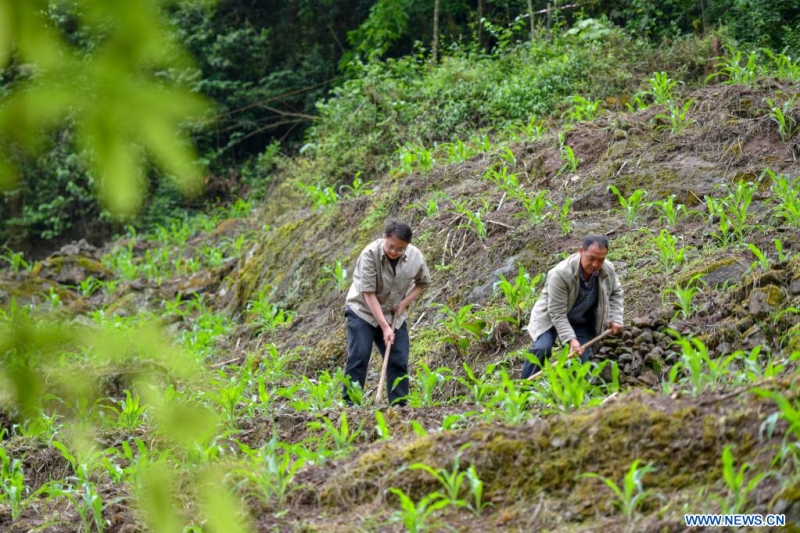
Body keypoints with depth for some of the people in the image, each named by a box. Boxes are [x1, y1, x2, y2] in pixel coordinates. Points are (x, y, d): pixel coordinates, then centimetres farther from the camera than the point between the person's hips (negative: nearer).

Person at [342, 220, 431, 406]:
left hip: (394, 315, 4)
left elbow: (423, 283, 7)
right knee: (358, 357, -14)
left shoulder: (415, 257, -14)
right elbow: (368, 293, -24)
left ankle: (399, 406, 5)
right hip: (363, 311, -4)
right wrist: (385, 327, -26)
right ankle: (349, 404, -11)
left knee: (399, 361, -2)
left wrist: (405, 302, -10)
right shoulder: (370, 254, -26)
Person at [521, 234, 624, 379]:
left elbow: (615, 292, 7)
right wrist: (571, 339, -38)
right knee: (542, 348, -27)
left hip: (582, 323, 5)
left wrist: (615, 318, -6)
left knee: (584, 358, -9)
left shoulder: (608, 270, -18)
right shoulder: (561, 274, -35)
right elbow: (557, 313, -29)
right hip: (552, 317, -5)